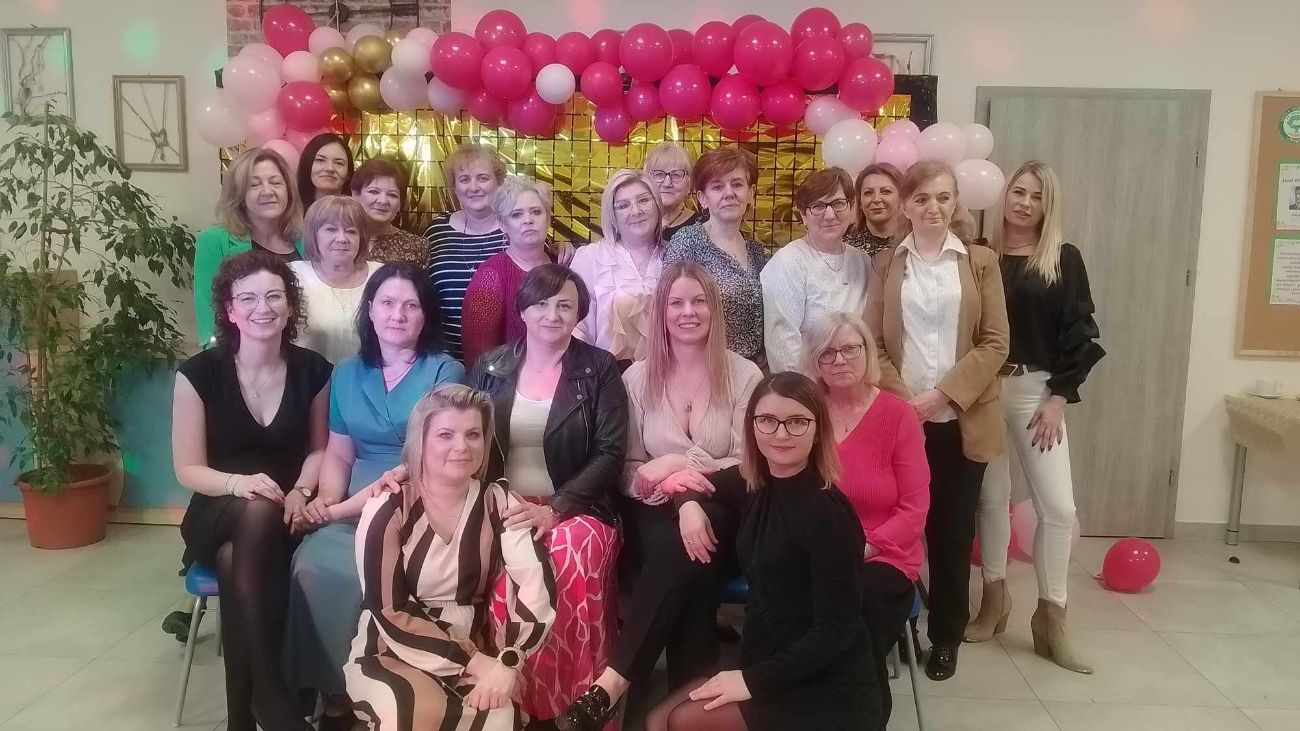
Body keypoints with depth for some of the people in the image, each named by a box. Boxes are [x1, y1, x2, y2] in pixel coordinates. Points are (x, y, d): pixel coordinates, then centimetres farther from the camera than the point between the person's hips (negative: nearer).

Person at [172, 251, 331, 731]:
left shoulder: (312, 370, 0)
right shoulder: (200, 373, -5)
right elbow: (188, 469, -2)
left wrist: (300, 492, -9)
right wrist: (240, 483, -23)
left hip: (285, 516, 1)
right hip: (219, 514, -1)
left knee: (238, 564, -35)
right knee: (258, 511, -38)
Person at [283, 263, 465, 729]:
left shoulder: (445, 372, -3)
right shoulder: (348, 372, 14)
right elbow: (338, 454, 15)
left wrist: (345, 508, -14)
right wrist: (326, 501, -7)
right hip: (351, 510, 4)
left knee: (362, 573, -29)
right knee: (311, 565, -23)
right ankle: (333, 689, -4)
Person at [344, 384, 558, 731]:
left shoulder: (499, 503, -3)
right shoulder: (388, 510, -10)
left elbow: (538, 592, -14)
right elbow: (389, 614, -13)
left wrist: (506, 663, -27)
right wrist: (476, 662, -18)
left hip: (475, 655, 2)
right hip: (390, 656, -2)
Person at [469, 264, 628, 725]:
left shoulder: (600, 370, 4)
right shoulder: (490, 367, 11)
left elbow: (610, 453, -4)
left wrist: (555, 509, -16)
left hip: (574, 510, -1)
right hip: (503, 508, 2)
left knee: (571, 555, -36)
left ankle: (572, 705, -18)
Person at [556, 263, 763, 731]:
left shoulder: (744, 376, 4)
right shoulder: (637, 378, 9)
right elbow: (627, 470, 7)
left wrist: (680, 466, -15)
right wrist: (665, 482, -17)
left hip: (719, 514, -1)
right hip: (655, 511, 1)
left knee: (684, 552, -34)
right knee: (681, 552, -33)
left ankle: (612, 684, -37)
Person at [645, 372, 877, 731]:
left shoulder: (827, 513, -20)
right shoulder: (756, 485, 1)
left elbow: (836, 631, -20)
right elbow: (698, 483, 21)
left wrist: (754, 680, -19)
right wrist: (689, 505, -2)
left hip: (829, 691, -6)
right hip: (765, 663, 7)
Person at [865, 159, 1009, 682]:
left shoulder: (981, 262, 5)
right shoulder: (884, 265, 7)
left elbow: (995, 344, -1)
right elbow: (872, 343, 2)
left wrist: (944, 394, -13)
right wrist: (903, 398, -12)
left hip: (963, 420, 0)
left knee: (953, 529, 7)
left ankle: (946, 636, 22)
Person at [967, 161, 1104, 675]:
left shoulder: (1065, 261, 4)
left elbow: (1079, 334, 2)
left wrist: (1059, 398, -6)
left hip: (1037, 390, 0)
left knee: (1059, 506, -4)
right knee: (991, 495, 8)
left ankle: (1050, 618, 10)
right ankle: (995, 599, 24)